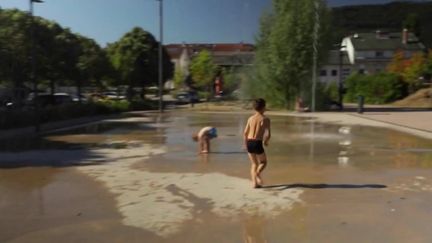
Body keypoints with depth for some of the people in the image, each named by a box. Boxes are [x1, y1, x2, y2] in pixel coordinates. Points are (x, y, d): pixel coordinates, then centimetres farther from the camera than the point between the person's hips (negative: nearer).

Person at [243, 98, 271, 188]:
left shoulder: (250, 118, 8)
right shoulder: (265, 119, -5)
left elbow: (245, 132, 10)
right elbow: (268, 134, -11)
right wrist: (265, 141, 9)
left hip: (249, 142, 5)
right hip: (257, 143, -4)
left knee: (254, 163, 19)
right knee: (263, 162, 17)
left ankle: (254, 183, 13)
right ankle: (257, 173, -11)